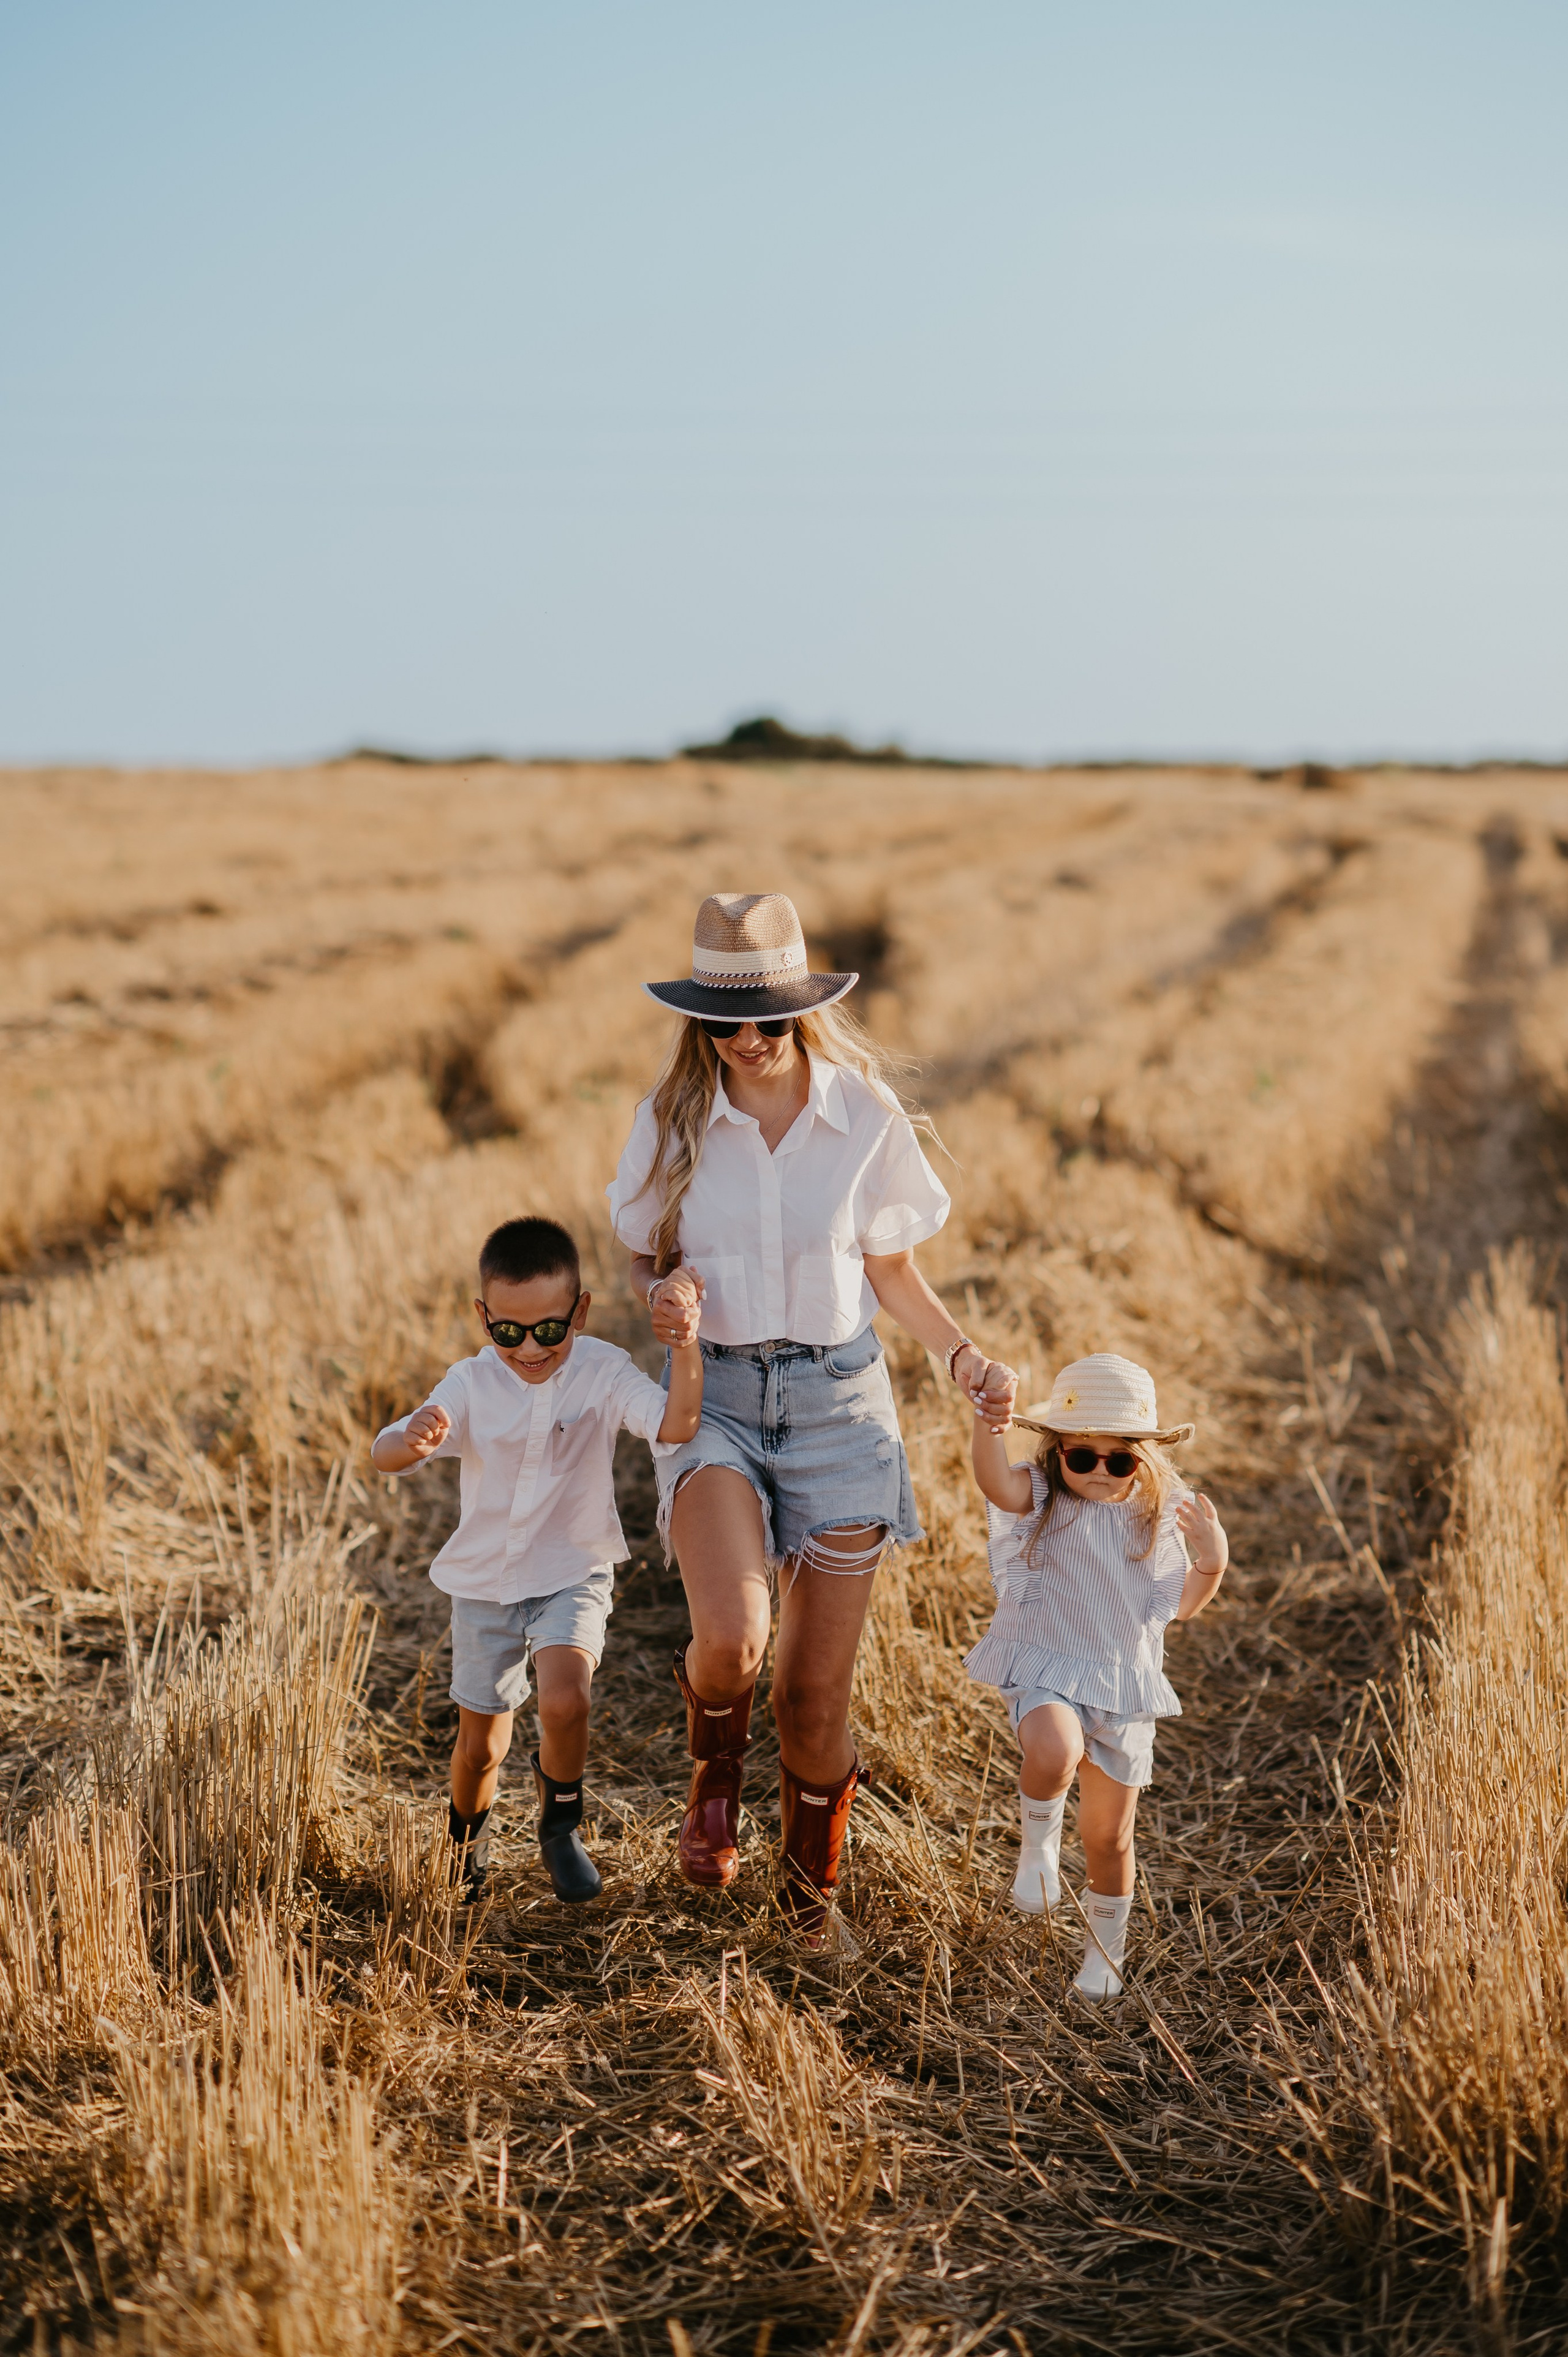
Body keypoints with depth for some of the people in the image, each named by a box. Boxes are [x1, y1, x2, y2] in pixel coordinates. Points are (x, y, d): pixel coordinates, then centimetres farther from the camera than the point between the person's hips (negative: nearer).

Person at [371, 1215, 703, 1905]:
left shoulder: (603, 1372, -15)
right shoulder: (470, 1386, -13)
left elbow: (677, 1426, -28)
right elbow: (385, 1454, -23)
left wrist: (685, 1344, -43)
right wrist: (412, 1441, -47)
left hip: (573, 1574, -2)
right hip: (485, 1582, 2)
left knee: (564, 1701, -29)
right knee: (480, 1744, 13)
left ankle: (560, 1824, 1)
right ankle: (467, 1840, 47)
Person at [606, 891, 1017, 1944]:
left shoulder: (867, 1117, -4)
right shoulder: (672, 1121, -3)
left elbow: (893, 1271, 6)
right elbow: (649, 1254, 9)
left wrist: (964, 1354, -10)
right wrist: (662, 1292, -15)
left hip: (839, 1397, 0)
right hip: (715, 1395, 0)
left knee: (816, 1691, 4)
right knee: (730, 1636, -27)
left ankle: (812, 1876, 35)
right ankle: (717, 1765, 10)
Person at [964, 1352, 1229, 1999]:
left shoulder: (1158, 1515, 2)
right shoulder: (1041, 1500, -8)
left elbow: (1179, 1605, 10)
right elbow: (996, 1481, -32)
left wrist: (1211, 1564, -10)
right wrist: (989, 1417, -49)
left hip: (1122, 1687, 3)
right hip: (1045, 1671, -3)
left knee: (1109, 1837, 11)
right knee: (1054, 1753, -37)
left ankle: (1105, 1951, 37)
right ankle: (1039, 1841, -3)